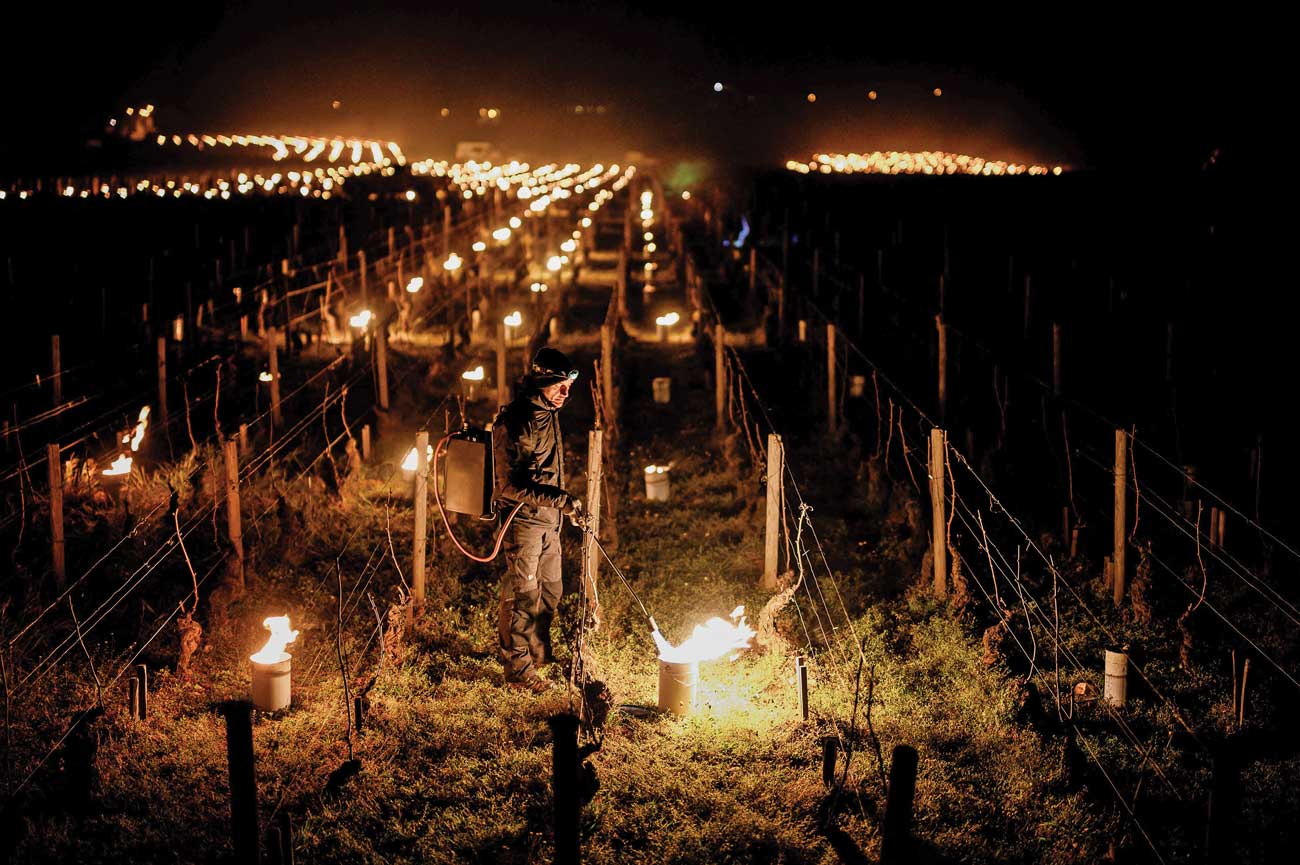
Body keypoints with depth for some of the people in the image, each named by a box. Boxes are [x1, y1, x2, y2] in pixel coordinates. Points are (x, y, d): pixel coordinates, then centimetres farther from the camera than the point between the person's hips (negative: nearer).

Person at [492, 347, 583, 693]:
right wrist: (558, 499, -28)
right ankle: (518, 669, 9)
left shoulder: (549, 415, 8)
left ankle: (538, 655, 32)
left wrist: (564, 505, 25)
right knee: (522, 596, -1)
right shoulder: (512, 423, -20)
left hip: (549, 520, 9)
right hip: (523, 519, -9)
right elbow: (510, 485, -23)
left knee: (550, 591, 16)